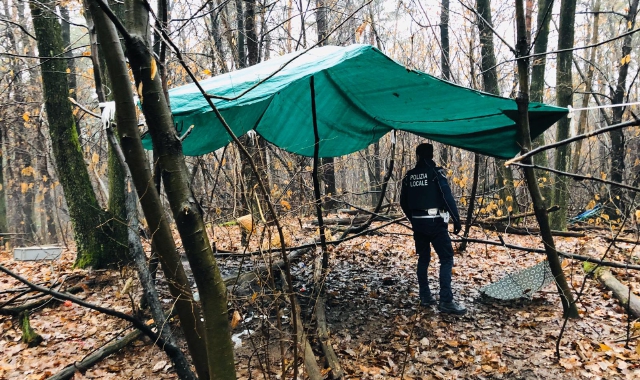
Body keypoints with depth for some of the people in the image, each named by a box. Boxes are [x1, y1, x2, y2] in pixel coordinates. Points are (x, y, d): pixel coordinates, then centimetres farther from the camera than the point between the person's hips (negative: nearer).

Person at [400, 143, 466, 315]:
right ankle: (446, 301, -9)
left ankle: (425, 296, 19)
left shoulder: (409, 176, 9)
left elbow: (403, 203, 13)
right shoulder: (436, 172, -7)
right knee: (446, 259, -3)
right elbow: (447, 196, -14)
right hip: (435, 222, -6)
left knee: (423, 259, 15)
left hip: (418, 223, 6)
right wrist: (456, 219, -9)